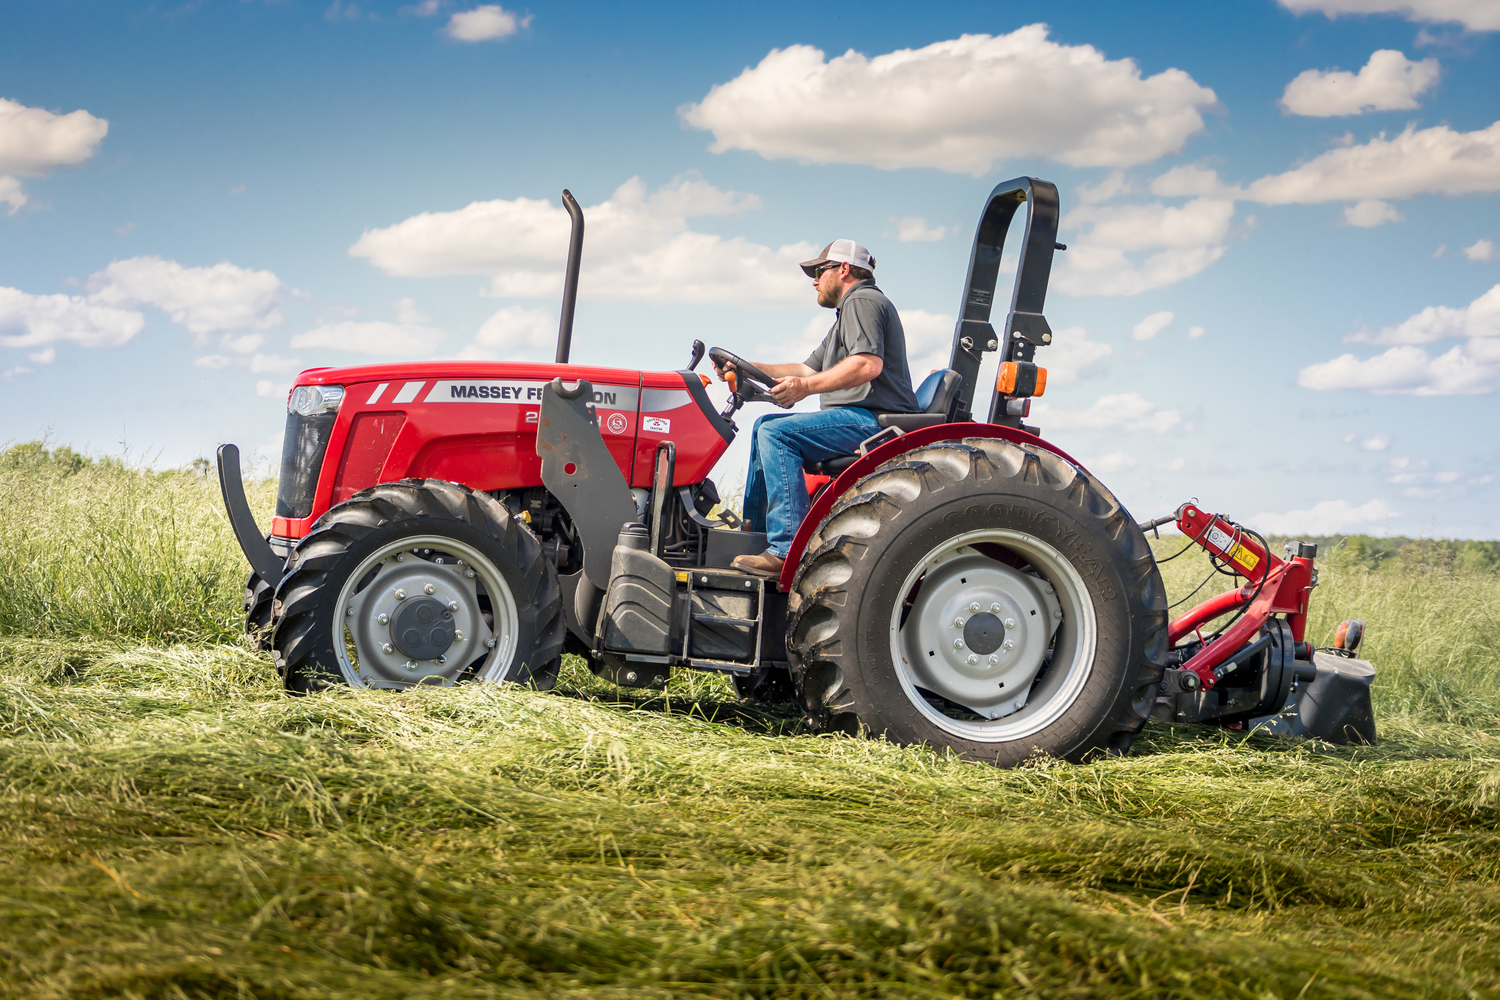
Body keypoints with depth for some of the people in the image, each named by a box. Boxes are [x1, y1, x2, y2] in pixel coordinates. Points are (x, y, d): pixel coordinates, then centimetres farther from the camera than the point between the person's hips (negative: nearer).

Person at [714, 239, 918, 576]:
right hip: (860, 419, 11)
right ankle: (754, 529, 18)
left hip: (875, 419, -11)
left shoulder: (862, 301, -7)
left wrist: (806, 387, -26)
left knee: (777, 432, -24)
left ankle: (787, 551, -33)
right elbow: (809, 369, 27)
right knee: (766, 426, 19)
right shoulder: (850, 309, 29)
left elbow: (868, 364, -24)